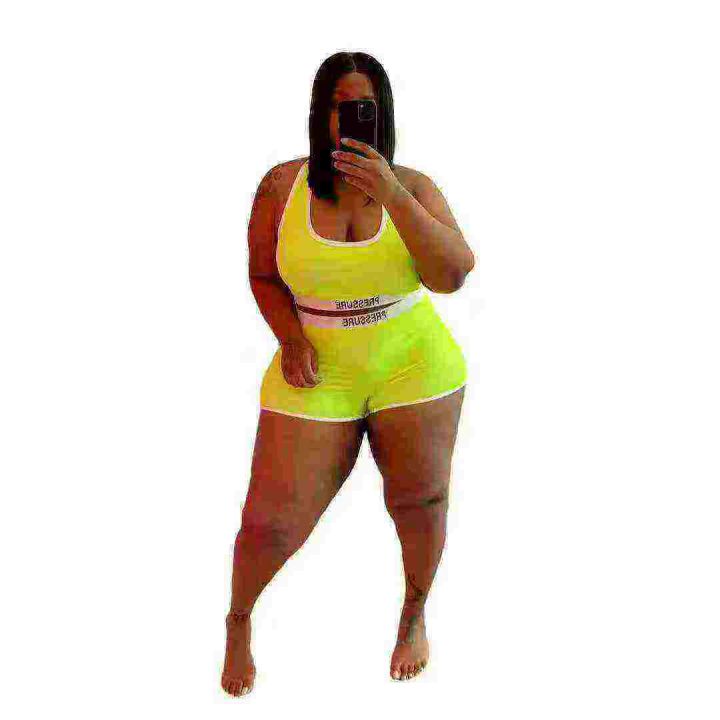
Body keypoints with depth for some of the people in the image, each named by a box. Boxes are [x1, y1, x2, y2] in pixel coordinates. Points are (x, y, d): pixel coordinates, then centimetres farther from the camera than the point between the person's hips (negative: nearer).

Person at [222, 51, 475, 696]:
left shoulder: (413, 187, -8)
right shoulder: (282, 186, -7)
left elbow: (453, 274, -21)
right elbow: (263, 275, 6)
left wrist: (390, 194, -30)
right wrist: (290, 338, -12)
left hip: (412, 366, 0)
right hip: (319, 372, 0)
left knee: (419, 501, 11)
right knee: (273, 523, -1)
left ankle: (415, 612, 43)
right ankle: (238, 618, 32)